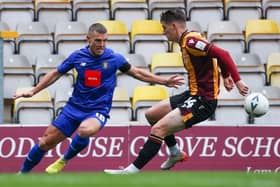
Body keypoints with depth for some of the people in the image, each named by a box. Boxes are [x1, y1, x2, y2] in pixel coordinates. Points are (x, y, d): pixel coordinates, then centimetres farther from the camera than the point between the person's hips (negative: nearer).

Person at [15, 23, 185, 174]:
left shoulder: (114, 58, -8)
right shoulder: (78, 56, -4)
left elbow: (137, 73, 6)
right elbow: (56, 74, 11)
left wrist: (165, 81, 1)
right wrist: (33, 91, 11)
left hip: (98, 110, -2)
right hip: (75, 107, 2)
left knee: (85, 130, -37)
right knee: (45, 143, -1)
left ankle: (64, 161, -8)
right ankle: (23, 173, 21)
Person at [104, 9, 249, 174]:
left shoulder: (190, 41, -20)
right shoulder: (187, 41, 10)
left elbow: (222, 55, -28)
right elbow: (220, 55, 21)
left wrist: (237, 81, -29)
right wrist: (226, 76, 16)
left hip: (203, 101, -10)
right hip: (194, 95, 10)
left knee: (158, 129, -19)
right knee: (152, 115, 21)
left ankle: (132, 171, -16)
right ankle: (175, 153, 35)